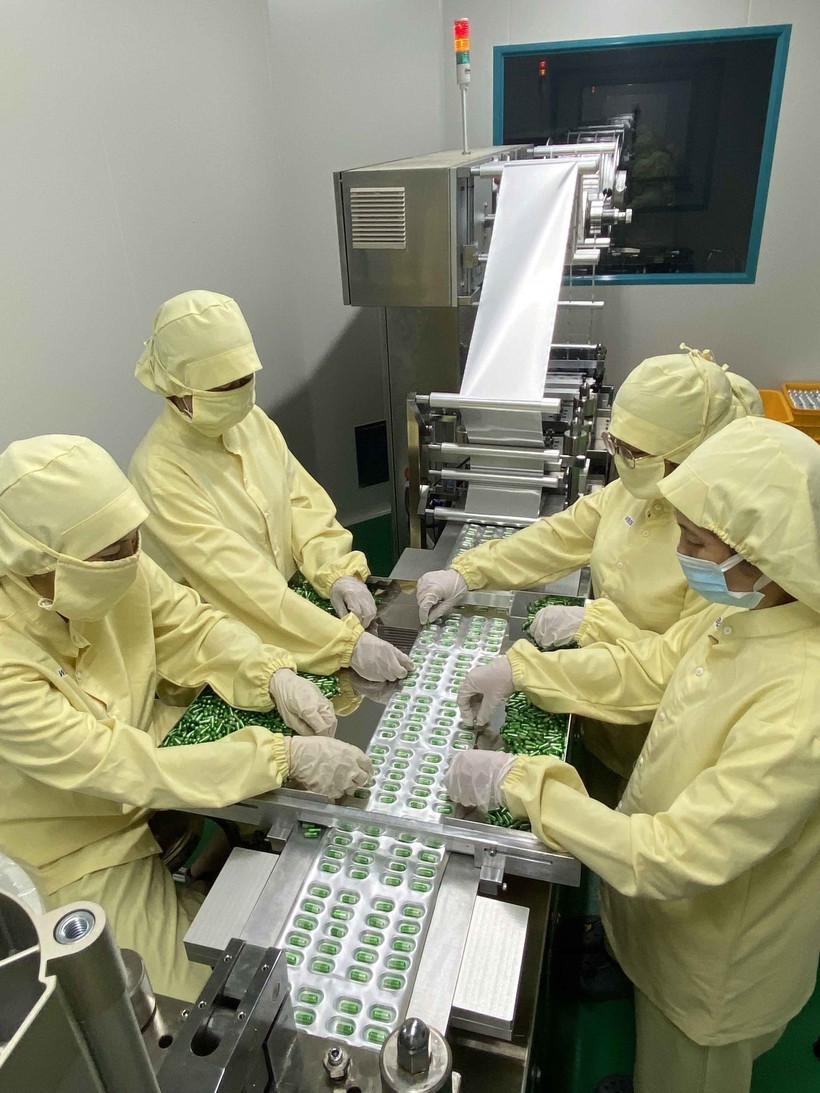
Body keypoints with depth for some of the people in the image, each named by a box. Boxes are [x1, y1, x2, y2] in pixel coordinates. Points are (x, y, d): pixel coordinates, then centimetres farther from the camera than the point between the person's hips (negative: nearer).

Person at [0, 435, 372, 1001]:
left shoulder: (110, 565, -20)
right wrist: (285, 756, -36)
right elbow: (118, 769, -34)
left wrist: (275, 674, -24)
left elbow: (191, 623, -6)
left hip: (149, 748, 5)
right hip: (85, 849, -5)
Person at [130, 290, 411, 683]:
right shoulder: (159, 470, -22)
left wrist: (338, 571, -16)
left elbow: (302, 500, 2)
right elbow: (237, 578, -28)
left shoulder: (251, 420, -1)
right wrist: (346, 643, -34)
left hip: (288, 603, 6)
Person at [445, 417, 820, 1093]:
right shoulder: (748, 617, -13)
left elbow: (677, 858, -37)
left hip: (713, 972, -6)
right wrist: (518, 669, -6)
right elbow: (644, 668, 1)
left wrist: (518, 782, -32)